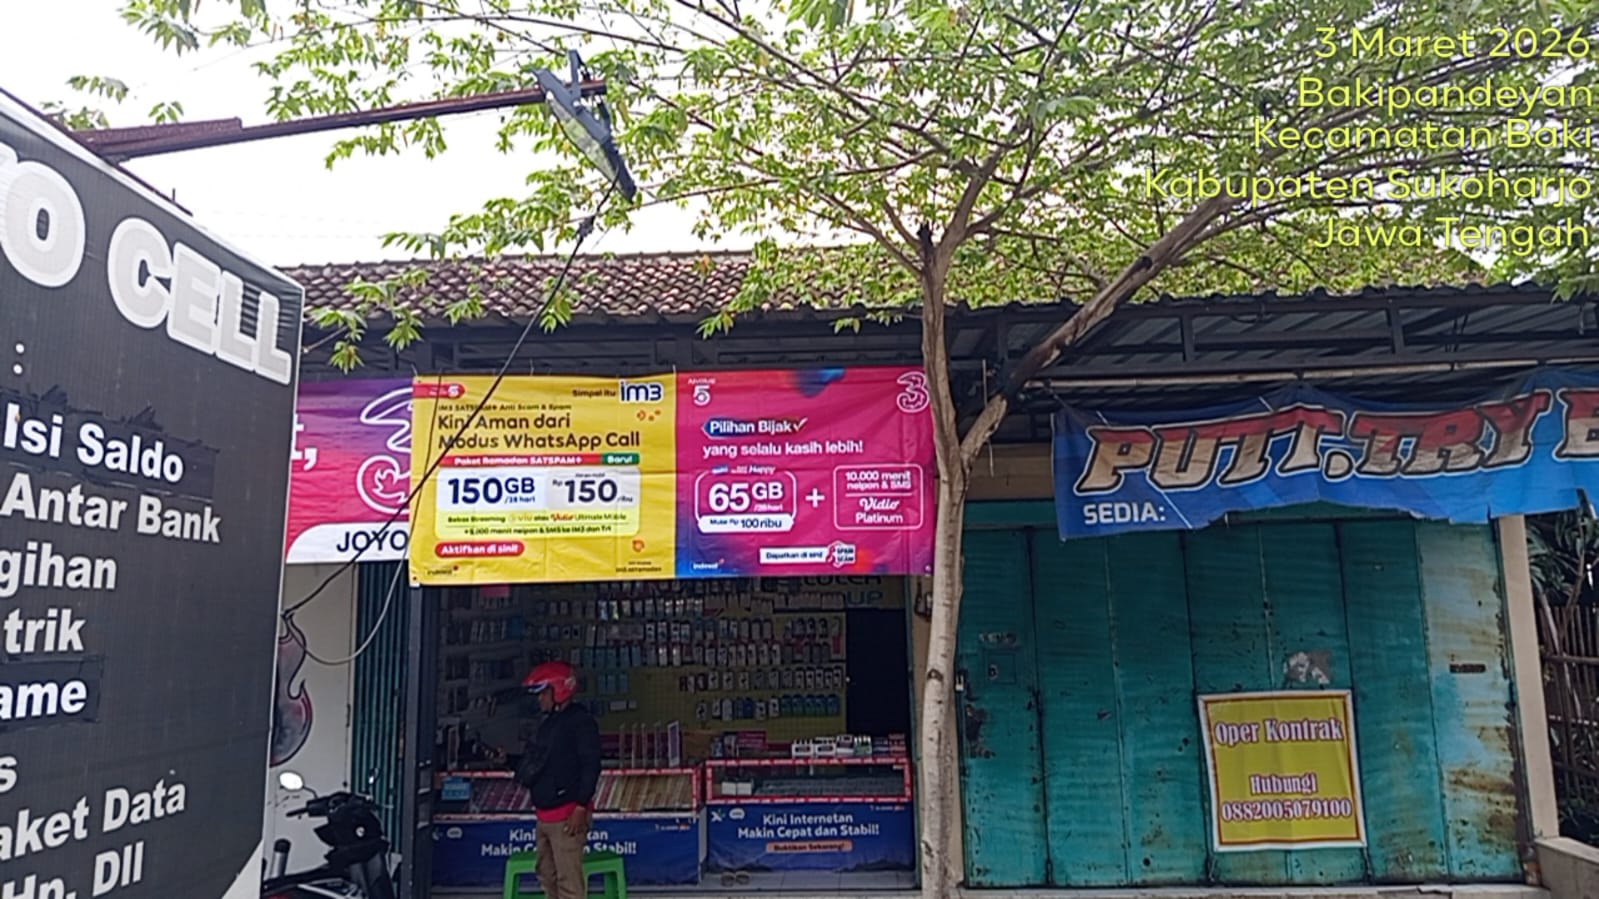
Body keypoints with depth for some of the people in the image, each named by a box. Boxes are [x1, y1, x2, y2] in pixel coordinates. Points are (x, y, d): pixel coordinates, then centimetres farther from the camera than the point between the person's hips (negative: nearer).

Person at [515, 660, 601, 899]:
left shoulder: (581, 722, -13)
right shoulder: (547, 722, 15)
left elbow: (591, 767, -18)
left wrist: (581, 807, -21)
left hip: (567, 814, -9)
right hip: (544, 814, 9)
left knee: (568, 880, -8)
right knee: (547, 875, 17)